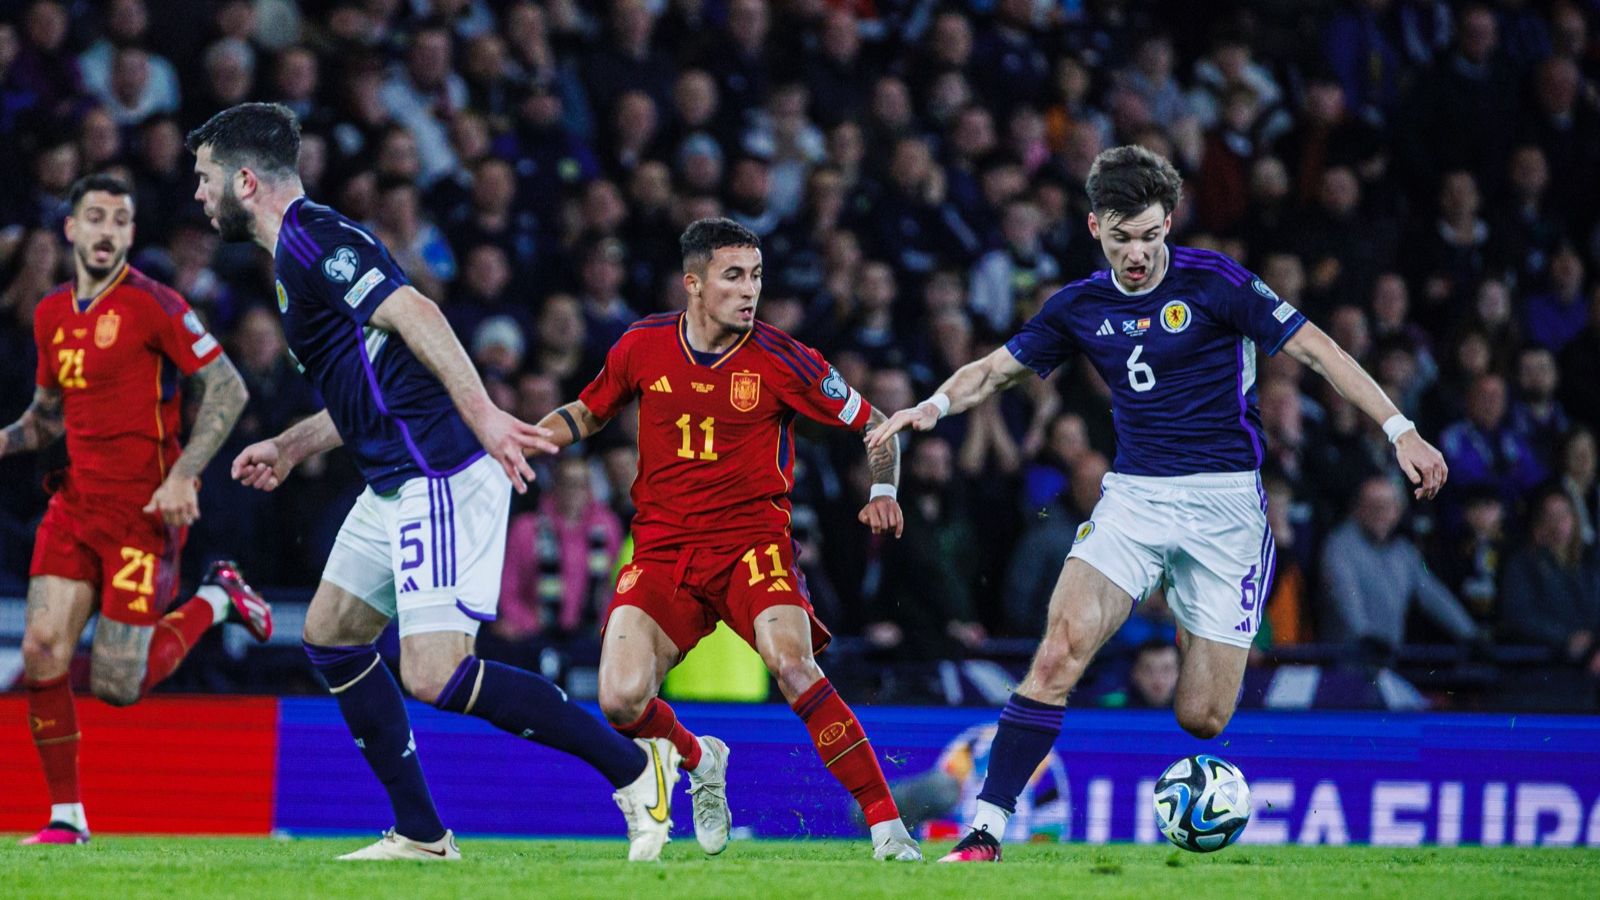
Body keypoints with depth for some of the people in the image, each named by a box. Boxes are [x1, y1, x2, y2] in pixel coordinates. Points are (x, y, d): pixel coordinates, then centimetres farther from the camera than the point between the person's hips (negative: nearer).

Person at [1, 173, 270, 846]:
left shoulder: (151, 304, -10)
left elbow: (228, 388, -11)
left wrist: (184, 474, -20)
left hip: (144, 510, -6)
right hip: (76, 503, 6)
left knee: (115, 684, -7)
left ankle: (216, 600, 18)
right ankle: (66, 817, 3)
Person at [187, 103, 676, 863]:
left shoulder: (310, 240, -11)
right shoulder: (298, 250, 21)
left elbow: (414, 314, -24)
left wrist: (482, 415, -31)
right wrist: (290, 447, 30)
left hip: (441, 476, -11)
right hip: (400, 482, 11)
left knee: (434, 674, -16)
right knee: (329, 634, 15)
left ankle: (634, 769, -9)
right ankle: (420, 834, 16)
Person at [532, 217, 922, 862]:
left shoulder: (779, 359, -6)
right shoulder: (643, 347, 1)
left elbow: (873, 425, 5)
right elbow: (589, 411, 21)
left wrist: (883, 492, -12)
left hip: (753, 539, -3)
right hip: (662, 550, 3)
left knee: (792, 667, -30)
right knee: (621, 701, -16)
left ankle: (887, 827, -25)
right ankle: (700, 761, 21)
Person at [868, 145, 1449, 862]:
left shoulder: (1214, 283, -6)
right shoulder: (1079, 307, 7)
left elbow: (1315, 349, -5)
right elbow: (995, 370, 16)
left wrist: (1399, 430, -11)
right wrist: (933, 406, -5)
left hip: (1224, 503, -3)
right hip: (1133, 498, 3)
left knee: (1202, 717, -5)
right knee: (1061, 649, -22)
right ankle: (986, 833, -20)